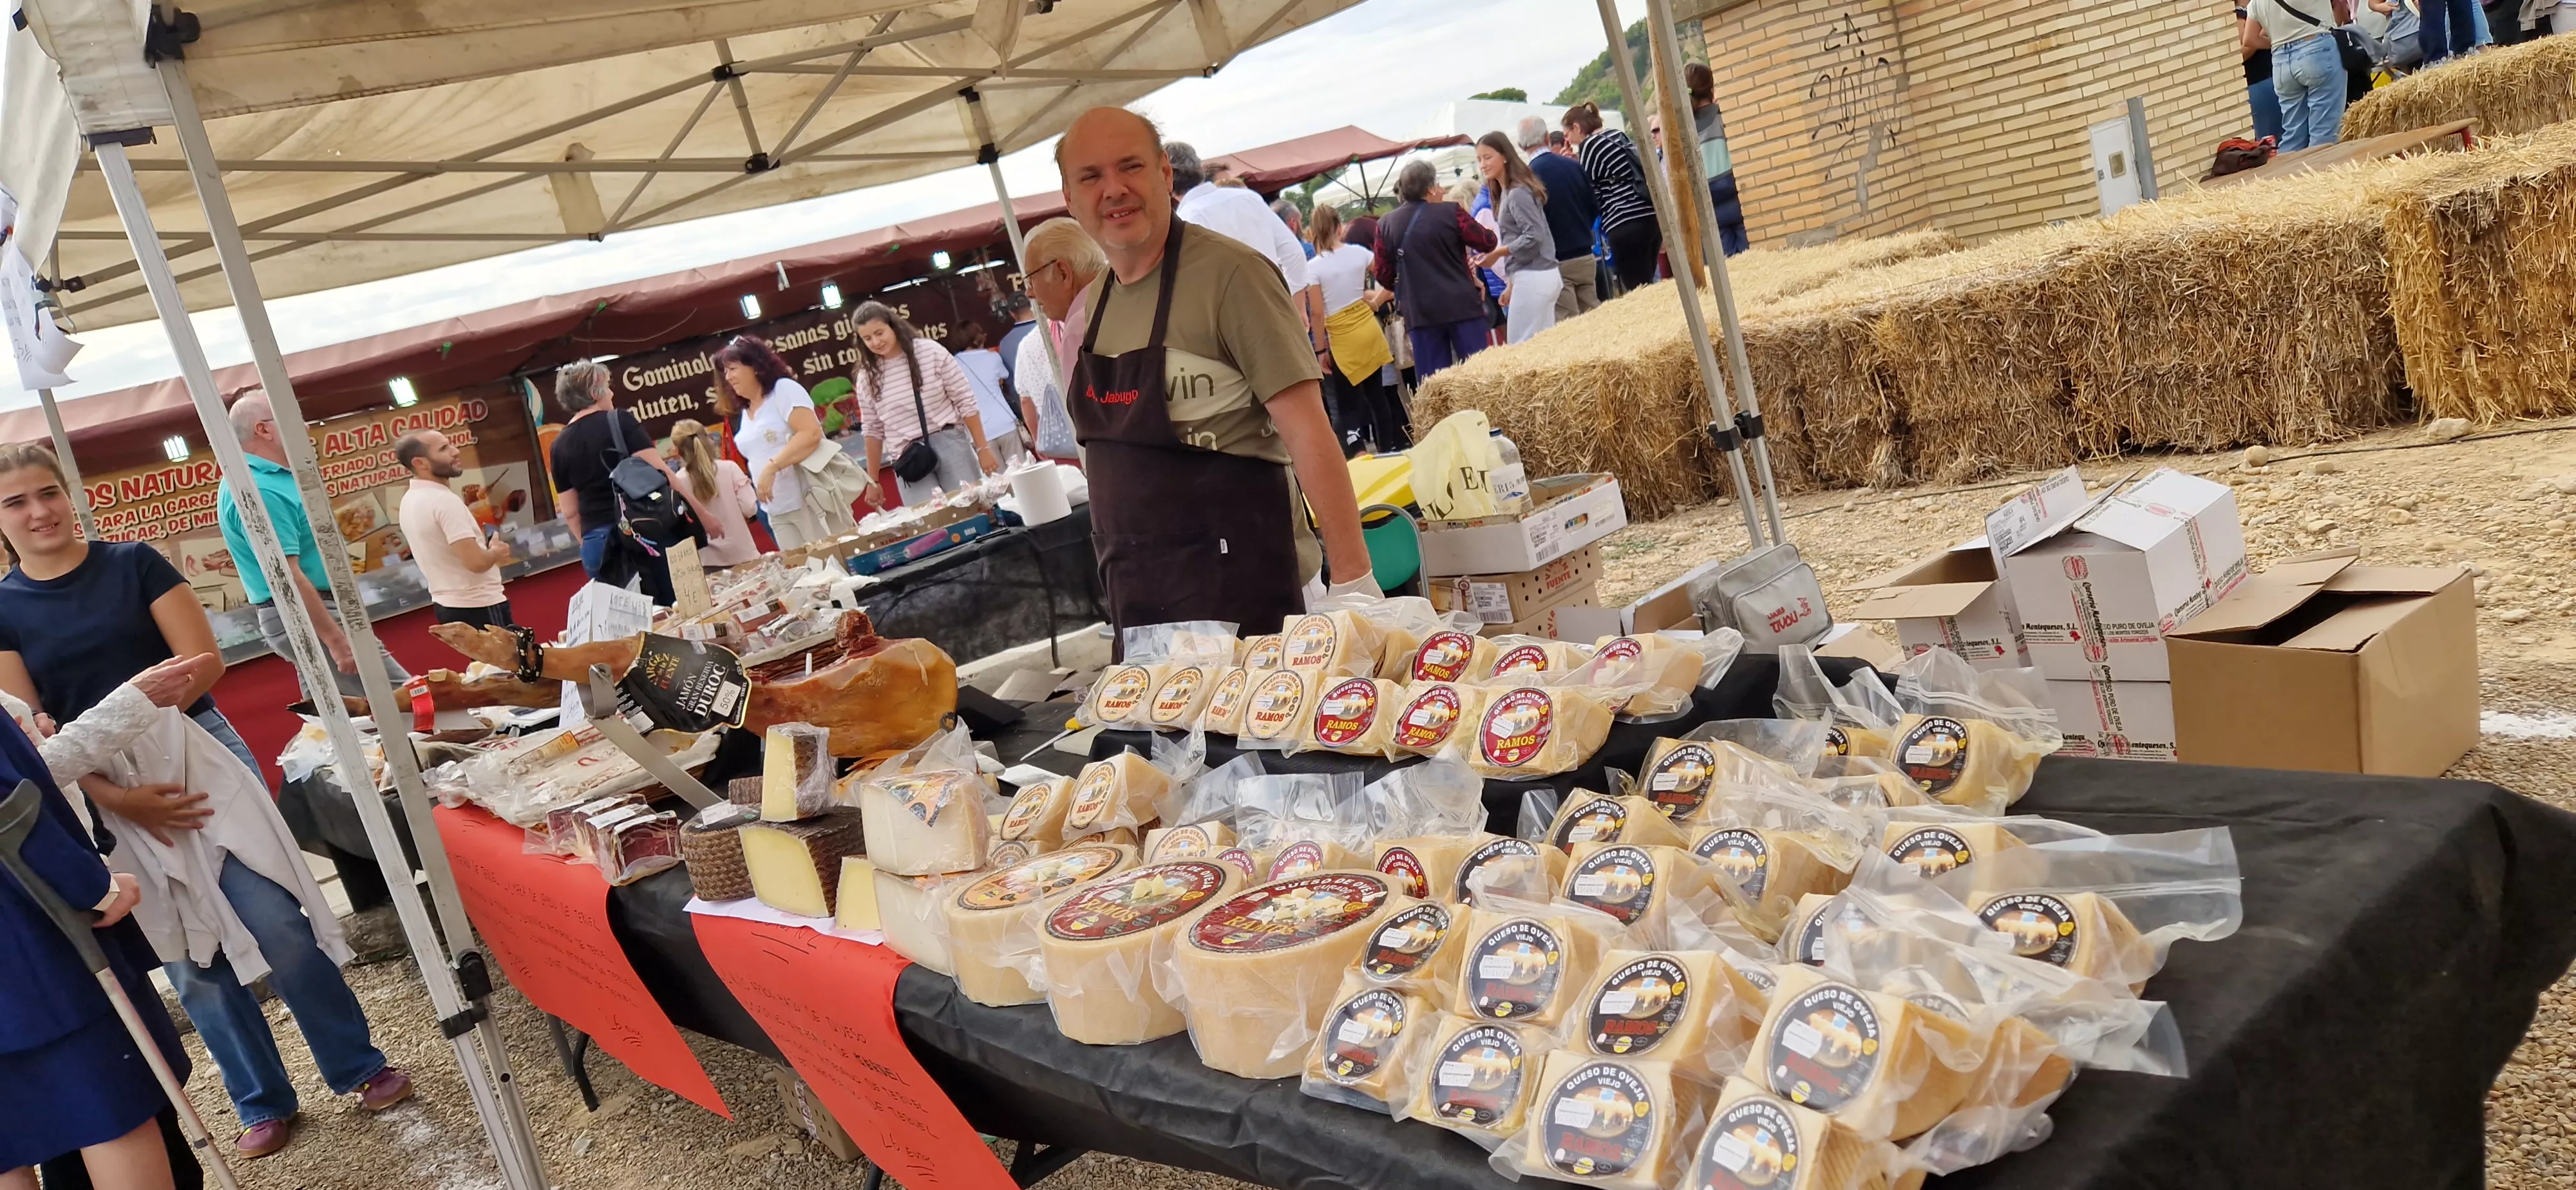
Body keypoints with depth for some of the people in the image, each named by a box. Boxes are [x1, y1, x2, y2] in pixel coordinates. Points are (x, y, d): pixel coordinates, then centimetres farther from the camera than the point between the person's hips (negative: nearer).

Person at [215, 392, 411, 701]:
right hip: (306, 618, -11)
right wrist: (336, 640, -28)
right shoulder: (259, 490, -21)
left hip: (302, 616, 11)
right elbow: (286, 576, -27)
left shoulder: (255, 477, 12)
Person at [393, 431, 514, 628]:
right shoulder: (443, 500, -20)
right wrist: (496, 552, -5)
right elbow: (476, 562, -26)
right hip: (478, 606, -10)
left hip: (447, 605, 10)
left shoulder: (410, 500, 10)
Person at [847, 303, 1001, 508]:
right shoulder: (867, 377, 4)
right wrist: (872, 481, 14)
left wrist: (983, 448, -2)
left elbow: (966, 402, 1)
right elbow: (873, 430, 13)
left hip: (950, 443, -1)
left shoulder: (931, 352, -2)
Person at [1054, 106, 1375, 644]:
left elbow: (1307, 432, -17)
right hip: (1136, 590, 7)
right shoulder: (1088, 308, 10)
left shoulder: (1228, 273, -12)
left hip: (1238, 583, -6)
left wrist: (1353, 580, -21)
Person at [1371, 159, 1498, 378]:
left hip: (1419, 313, 3)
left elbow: (1383, 274, 9)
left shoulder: (1385, 225, 3)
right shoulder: (1450, 212, -6)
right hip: (1460, 305, -2)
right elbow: (1487, 242, 0)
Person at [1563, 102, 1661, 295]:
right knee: (1645, 289, 11)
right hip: (1651, 216, 8)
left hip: (1627, 225, -8)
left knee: (1636, 292, -7)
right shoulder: (1619, 135, 20)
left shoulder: (1589, 145, -2)